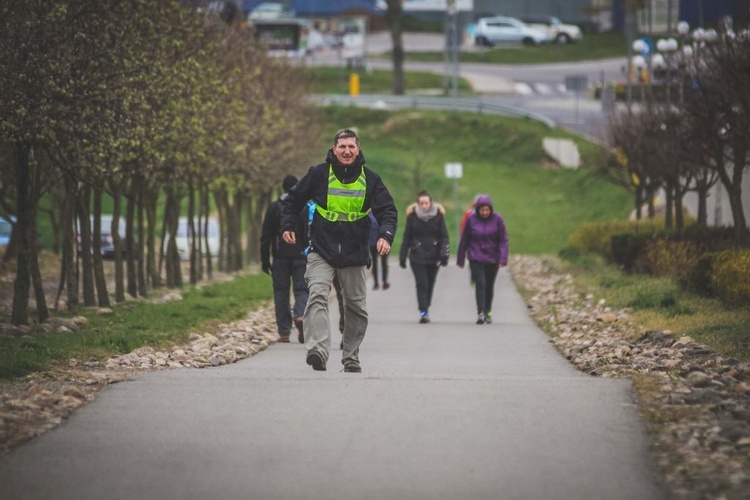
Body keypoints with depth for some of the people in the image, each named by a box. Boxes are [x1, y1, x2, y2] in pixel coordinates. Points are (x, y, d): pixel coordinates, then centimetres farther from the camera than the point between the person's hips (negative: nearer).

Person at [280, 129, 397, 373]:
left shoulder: (370, 179, 4)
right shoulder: (319, 174, 0)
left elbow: (388, 210, 6)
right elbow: (292, 200, 13)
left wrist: (386, 235, -12)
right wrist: (288, 226, 1)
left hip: (355, 254, 2)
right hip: (321, 252, -2)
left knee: (356, 306, 8)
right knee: (317, 296, -22)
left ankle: (351, 359, 23)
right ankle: (317, 351, -35)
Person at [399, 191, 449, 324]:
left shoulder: (438, 215, 0)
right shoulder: (412, 216, 0)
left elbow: (444, 236, 2)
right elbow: (407, 237, 6)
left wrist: (444, 254, -8)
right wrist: (402, 257, 6)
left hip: (434, 256, 1)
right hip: (417, 257, -1)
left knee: (430, 285, 10)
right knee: (421, 284, -11)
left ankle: (426, 309, 25)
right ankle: (423, 312, -15)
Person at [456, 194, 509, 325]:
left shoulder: (497, 219, -7)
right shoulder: (471, 220, -6)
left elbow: (503, 240, -5)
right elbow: (464, 240, 2)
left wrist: (503, 259, -15)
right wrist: (461, 259, 7)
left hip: (492, 259, 1)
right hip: (476, 258, -1)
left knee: (489, 286, 11)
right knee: (480, 284, -14)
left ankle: (488, 312, 27)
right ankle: (480, 313, -18)